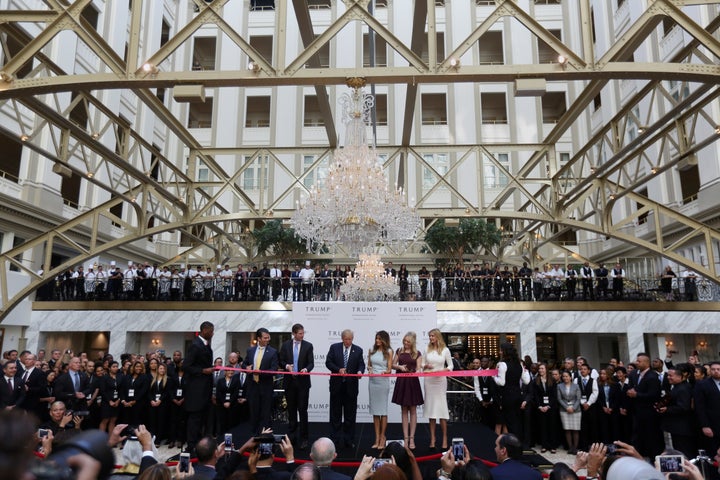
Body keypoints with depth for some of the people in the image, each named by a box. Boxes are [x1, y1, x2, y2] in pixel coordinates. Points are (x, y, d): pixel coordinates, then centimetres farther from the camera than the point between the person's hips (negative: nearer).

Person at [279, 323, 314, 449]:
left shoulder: (308, 346, 0)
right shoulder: (285, 345, 4)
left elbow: (311, 363, -3)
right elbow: (281, 362, 6)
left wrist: (306, 369, -23)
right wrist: (287, 366, -15)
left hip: (303, 382, -2)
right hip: (289, 381, 2)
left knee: (302, 410, -2)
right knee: (291, 410, 12)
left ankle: (303, 438, 7)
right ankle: (292, 435, 24)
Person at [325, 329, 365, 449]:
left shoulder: (358, 350, 3)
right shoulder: (334, 347, 2)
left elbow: (361, 364, 0)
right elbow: (328, 362, -1)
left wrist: (360, 371, -23)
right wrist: (338, 369, -17)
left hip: (351, 385, 0)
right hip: (337, 384, 0)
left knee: (350, 414, 5)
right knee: (336, 412, 9)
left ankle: (349, 439, 14)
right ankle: (336, 437, 20)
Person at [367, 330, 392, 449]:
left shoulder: (389, 351, -1)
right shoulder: (371, 350, 8)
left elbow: (389, 369, -3)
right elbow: (368, 364, 14)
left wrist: (385, 372, -24)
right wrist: (369, 369, -7)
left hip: (383, 381, -3)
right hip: (372, 380, 3)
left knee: (382, 410, 0)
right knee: (374, 410, 6)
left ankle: (382, 437, 11)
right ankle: (377, 438, 12)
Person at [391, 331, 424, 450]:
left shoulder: (417, 354, 0)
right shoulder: (399, 351, 6)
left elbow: (419, 368, -6)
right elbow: (393, 364, 10)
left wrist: (415, 372, -28)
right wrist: (400, 366, -11)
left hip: (412, 382, -2)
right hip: (401, 381, 2)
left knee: (413, 410, 3)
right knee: (404, 410, 6)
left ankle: (412, 438, 9)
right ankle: (406, 438, 10)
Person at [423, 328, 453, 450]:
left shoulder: (445, 350, -1)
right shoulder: (427, 349, 7)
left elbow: (450, 366, 2)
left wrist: (442, 370, -15)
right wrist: (425, 366, -7)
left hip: (440, 380, -3)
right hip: (428, 380, 3)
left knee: (441, 408, -3)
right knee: (430, 408, 5)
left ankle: (444, 438, 7)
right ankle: (432, 438, 13)